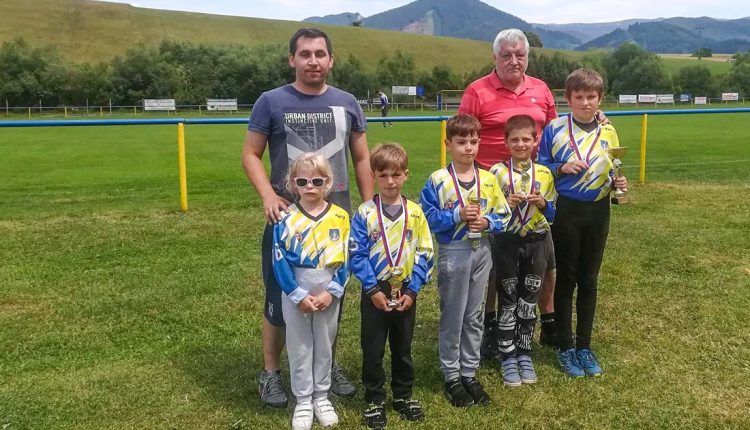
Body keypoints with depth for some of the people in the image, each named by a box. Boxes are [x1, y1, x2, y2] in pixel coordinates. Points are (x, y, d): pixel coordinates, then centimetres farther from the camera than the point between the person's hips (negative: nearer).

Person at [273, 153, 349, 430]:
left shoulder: (340, 217, -5)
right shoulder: (286, 219, -9)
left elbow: (345, 260, -3)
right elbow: (279, 262, -9)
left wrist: (332, 292, -12)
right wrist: (298, 295, -15)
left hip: (329, 293, 1)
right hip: (295, 293, -1)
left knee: (324, 346, 14)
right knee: (299, 348, 10)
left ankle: (321, 397, 30)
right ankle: (303, 401, 23)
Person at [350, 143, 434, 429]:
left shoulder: (415, 212, -3)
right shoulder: (364, 214, -9)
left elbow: (424, 253, -1)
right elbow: (356, 255, -10)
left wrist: (412, 289, -8)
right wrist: (373, 289, -16)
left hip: (406, 291, 2)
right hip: (375, 291, -2)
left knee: (403, 347, 16)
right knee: (372, 349, 8)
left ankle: (403, 395, 32)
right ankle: (374, 400, 23)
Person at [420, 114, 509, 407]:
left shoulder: (488, 179, 2)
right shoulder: (438, 180, -9)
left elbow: (502, 215, 6)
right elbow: (427, 217, -11)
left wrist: (487, 222, -14)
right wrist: (457, 215, -20)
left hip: (482, 251, 4)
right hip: (453, 253, -4)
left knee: (474, 316, 13)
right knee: (452, 317, 7)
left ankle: (469, 372, 27)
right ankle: (451, 375, 20)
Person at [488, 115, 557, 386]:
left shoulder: (545, 174, 1)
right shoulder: (497, 172, -5)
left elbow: (553, 215, 5)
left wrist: (542, 203, -15)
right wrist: (506, 203, -20)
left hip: (535, 243, 2)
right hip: (506, 243, -2)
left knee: (529, 300, 10)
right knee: (508, 301, 6)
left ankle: (524, 353, 25)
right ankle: (507, 357, 17)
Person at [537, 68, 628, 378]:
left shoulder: (608, 132, 3)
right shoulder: (555, 128, -6)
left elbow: (611, 173, 10)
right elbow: (540, 168, -2)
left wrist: (617, 183, -10)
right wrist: (562, 168, -19)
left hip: (597, 211, 3)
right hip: (566, 211, -3)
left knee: (588, 281, 11)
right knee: (566, 280, 6)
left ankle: (584, 346, 24)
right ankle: (566, 348, 19)